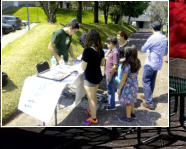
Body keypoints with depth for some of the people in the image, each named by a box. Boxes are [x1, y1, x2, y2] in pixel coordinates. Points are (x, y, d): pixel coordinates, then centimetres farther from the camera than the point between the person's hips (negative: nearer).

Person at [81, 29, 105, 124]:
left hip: (90, 79, -7)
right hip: (98, 76, 7)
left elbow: (83, 68, -20)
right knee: (94, 96, 26)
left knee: (91, 99, 10)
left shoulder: (87, 50, -25)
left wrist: (83, 62, -1)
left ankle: (93, 118, 24)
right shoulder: (100, 50, -4)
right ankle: (92, 110, 48)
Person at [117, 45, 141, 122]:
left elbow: (123, 79, -22)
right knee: (131, 100, 26)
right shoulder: (137, 62, -7)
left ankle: (128, 118, 29)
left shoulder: (127, 65, -29)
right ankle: (133, 114, 44)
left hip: (128, 86, -7)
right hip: (134, 84, 8)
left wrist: (119, 88, -12)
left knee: (127, 102, 12)